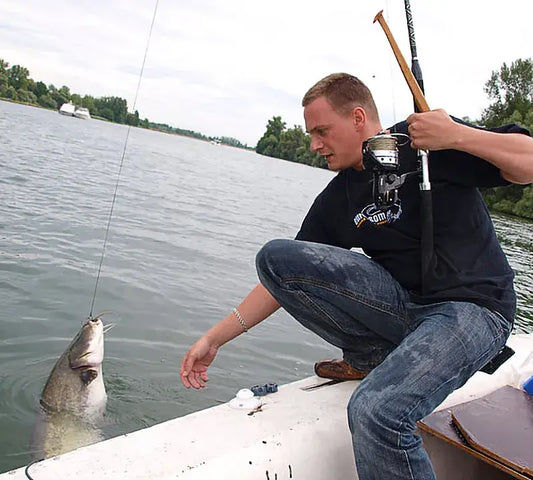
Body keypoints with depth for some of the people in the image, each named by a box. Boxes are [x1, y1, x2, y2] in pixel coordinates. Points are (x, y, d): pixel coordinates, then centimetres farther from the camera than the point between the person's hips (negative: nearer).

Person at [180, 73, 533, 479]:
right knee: (275, 256, -9)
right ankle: (370, 357, 2)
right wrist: (214, 339, 4)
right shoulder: (336, 201, 6)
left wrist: (457, 136, -24)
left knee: (376, 411, -35)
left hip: (473, 306, -5)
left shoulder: (429, 144, -8)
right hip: (400, 303, 6)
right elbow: (282, 278, 7)